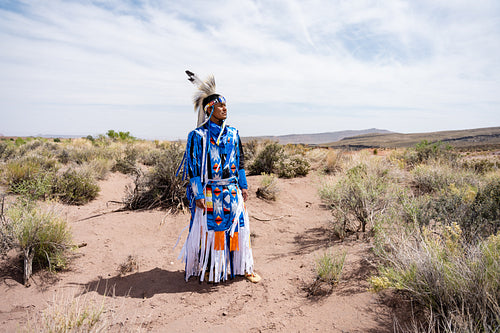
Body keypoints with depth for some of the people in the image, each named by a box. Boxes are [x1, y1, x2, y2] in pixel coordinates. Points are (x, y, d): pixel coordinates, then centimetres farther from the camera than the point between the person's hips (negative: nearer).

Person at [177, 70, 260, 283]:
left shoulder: (232, 134, 8)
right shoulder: (198, 136, -7)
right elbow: (193, 168, -8)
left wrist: (243, 186, 11)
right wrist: (198, 195, -12)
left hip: (232, 191, 5)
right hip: (209, 192, -5)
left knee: (238, 226, 9)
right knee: (209, 228, 5)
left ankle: (243, 266, 23)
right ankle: (207, 269, 23)